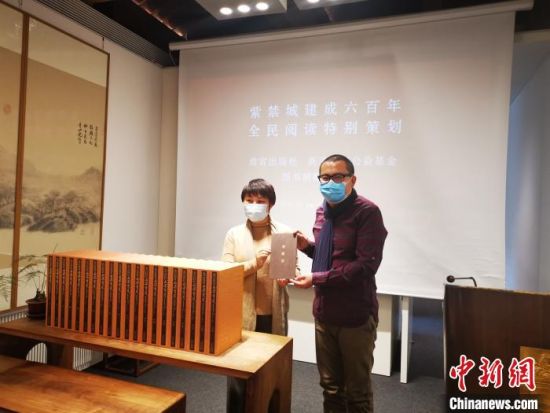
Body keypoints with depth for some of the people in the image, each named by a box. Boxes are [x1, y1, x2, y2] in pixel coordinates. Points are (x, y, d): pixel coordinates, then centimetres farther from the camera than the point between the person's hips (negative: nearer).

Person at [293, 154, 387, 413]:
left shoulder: (367, 212, -15)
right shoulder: (322, 212, 8)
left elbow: (366, 265, -23)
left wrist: (317, 279, -21)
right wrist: (307, 246, -1)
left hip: (355, 315, -6)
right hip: (324, 312, 7)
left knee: (357, 390, 13)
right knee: (330, 386, 20)